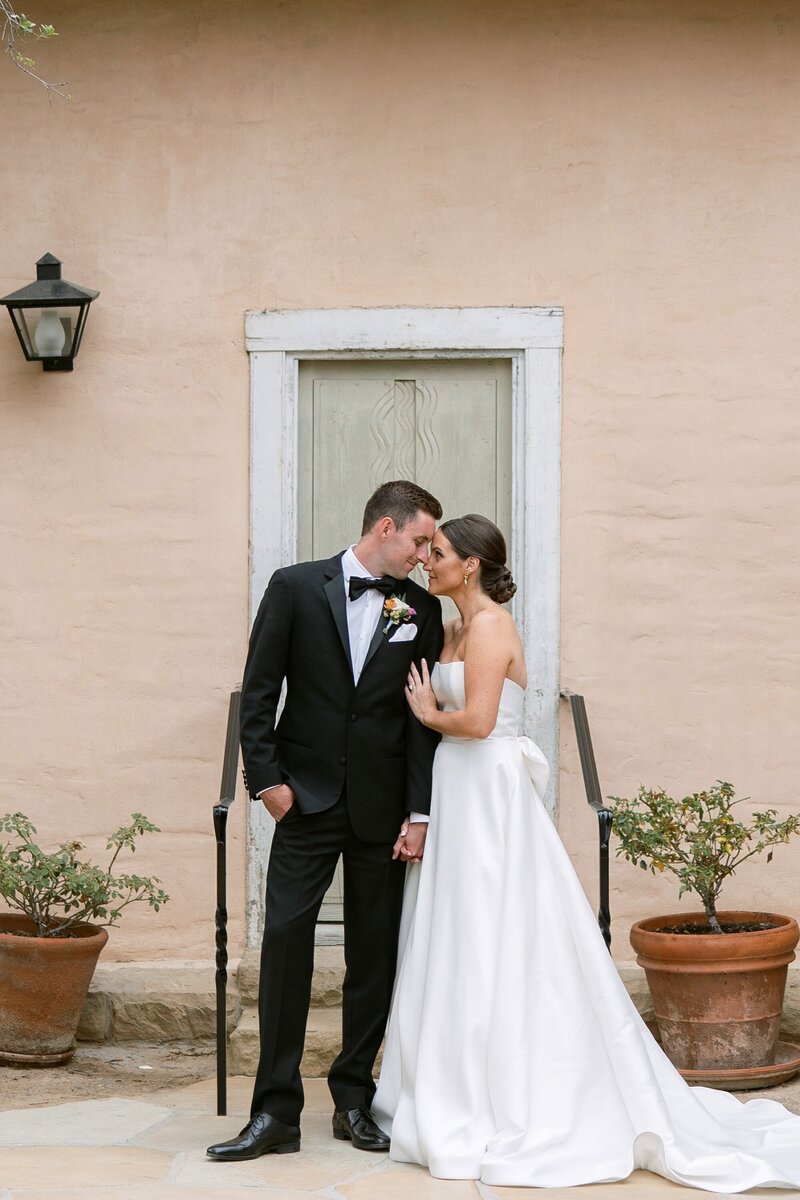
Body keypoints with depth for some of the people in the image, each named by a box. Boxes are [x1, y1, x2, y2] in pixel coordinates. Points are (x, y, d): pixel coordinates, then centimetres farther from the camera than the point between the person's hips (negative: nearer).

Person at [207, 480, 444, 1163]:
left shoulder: (421, 609, 5)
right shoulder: (296, 588, 0)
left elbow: (426, 717, 3)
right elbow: (259, 691, 1)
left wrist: (420, 812, -2)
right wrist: (267, 777, -6)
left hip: (382, 807, 2)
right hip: (307, 799, -2)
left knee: (374, 953, 6)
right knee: (285, 941, -6)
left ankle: (354, 1101, 18)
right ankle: (276, 1113, -1)